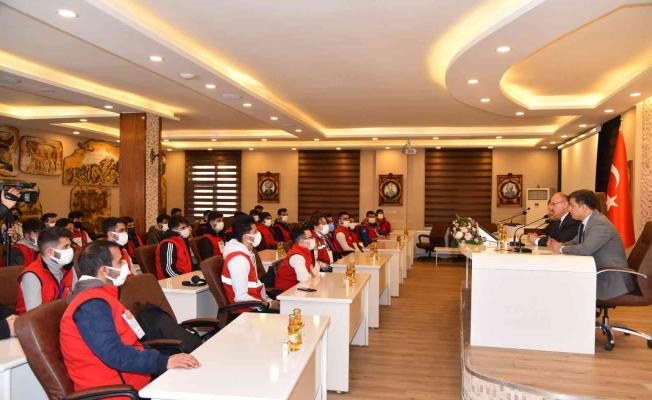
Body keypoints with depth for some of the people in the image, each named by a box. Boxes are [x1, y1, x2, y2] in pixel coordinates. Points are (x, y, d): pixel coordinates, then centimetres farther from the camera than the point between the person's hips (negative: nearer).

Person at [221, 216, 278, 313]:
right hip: (246, 309, -9)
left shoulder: (248, 253, 9)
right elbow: (241, 297, -25)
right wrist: (268, 304, -15)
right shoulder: (239, 259, -21)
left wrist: (267, 300, 3)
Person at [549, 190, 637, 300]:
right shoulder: (586, 222, 8)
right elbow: (575, 242, 16)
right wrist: (559, 244, -5)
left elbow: (585, 249, -33)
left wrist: (561, 248, -17)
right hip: (597, 273, 8)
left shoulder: (600, 224, -22)